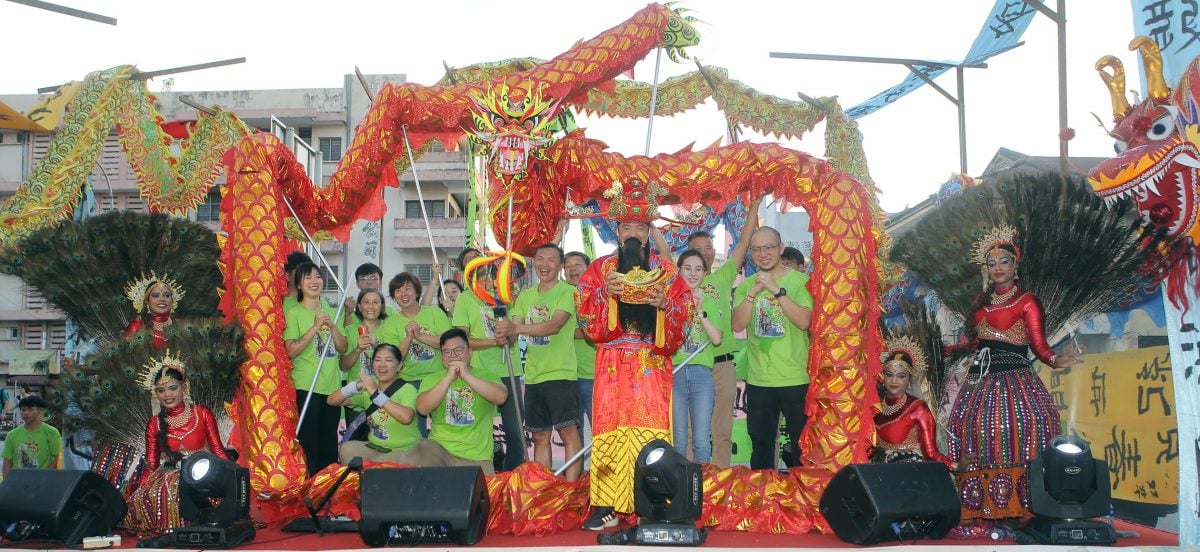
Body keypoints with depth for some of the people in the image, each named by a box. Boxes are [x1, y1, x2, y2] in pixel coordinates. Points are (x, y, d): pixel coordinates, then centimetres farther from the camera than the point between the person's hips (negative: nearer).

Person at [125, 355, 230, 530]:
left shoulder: (202, 414, 3)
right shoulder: (154, 424, 9)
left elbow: (218, 450, 4)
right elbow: (151, 464, 13)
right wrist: (139, 492, 1)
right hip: (169, 476, 2)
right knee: (141, 499, -29)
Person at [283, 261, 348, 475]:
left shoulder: (331, 312, 13)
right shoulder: (293, 313, -3)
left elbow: (343, 348, 8)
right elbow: (291, 350, -14)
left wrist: (332, 326, -7)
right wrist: (316, 326, -17)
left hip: (333, 386, 5)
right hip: (306, 387, -5)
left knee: (330, 444, 11)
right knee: (309, 443, -2)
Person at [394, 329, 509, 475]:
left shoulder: (486, 377, 6)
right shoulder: (432, 379, 10)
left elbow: (501, 397, -17)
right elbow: (423, 408, -10)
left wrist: (467, 376, -21)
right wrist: (448, 378, -18)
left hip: (477, 458, -1)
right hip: (439, 447, 1)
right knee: (405, 462, -22)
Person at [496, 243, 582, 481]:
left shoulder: (567, 291, -3)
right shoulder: (525, 296, 16)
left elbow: (555, 325, -19)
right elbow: (513, 331, 7)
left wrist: (516, 328, -29)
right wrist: (504, 334, -18)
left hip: (561, 373, -6)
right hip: (533, 376, 6)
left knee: (568, 431, -9)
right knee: (540, 436, 10)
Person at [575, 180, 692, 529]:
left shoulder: (665, 270, 10)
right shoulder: (602, 268, 11)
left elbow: (685, 310, 6)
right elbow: (583, 306, 4)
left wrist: (664, 304, -13)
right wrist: (605, 293, -13)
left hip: (652, 362, 0)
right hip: (612, 361, 0)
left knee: (651, 427, -7)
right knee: (610, 426, -4)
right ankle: (606, 507, -1)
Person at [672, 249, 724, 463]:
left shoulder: (711, 301, 10)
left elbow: (717, 339, -1)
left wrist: (700, 312, -10)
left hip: (702, 373, 1)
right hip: (674, 373, -1)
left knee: (702, 443, -1)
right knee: (678, 443, 3)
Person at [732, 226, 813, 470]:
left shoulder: (800, 281, -4)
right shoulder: (746, 286, 7)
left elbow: (804, 322, -16)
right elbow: (738, 325, -5)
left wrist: (777, 290, -22)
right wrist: (753, 292, -16)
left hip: (796, 378, -3)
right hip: (758, 379, 3)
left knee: (802, 445, 5)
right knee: (760, 444, 12)